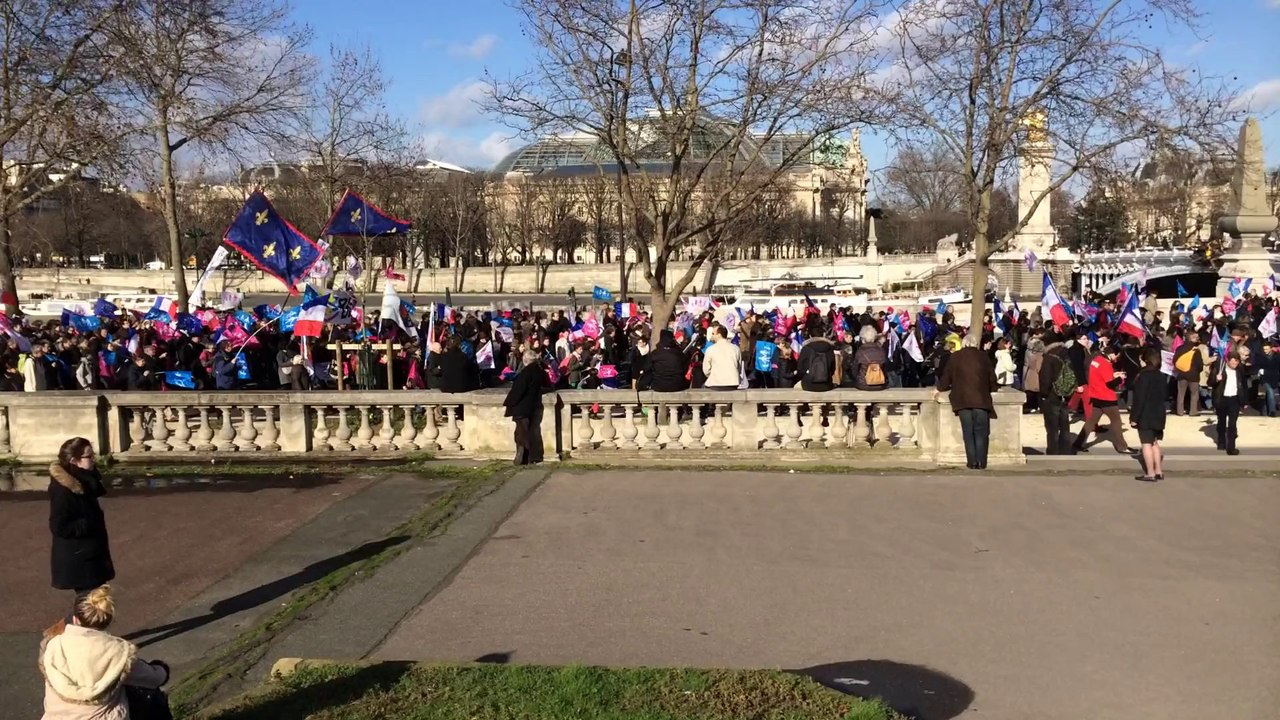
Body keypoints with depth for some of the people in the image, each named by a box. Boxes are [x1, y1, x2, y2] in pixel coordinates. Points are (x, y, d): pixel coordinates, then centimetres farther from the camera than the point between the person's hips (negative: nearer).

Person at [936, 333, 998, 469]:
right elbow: (992, 378, 12)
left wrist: (939, 388, 26)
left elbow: (946, 376, 9)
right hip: (981, 399, 0)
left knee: (968, 432, 3)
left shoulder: (955, 357, 5)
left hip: (962, 399, 0)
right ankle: (981, 462, -1)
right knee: (981, 432, 4)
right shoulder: (984, 357, 6)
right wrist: (994, 388, 33)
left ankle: (972, 462, 0)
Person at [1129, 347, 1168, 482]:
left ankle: (1150, 474, -5)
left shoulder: (1144, 376, -16)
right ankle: (1158, 471, 19)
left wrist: (1134, 417, -15)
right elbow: (1163, 395, 15)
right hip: (1158, 414, 8)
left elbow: (1139, 399, -18)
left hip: (1145, 416, -8)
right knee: (1154, 443, 17)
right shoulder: (1161, 376, 9)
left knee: (1147, 443, -4)